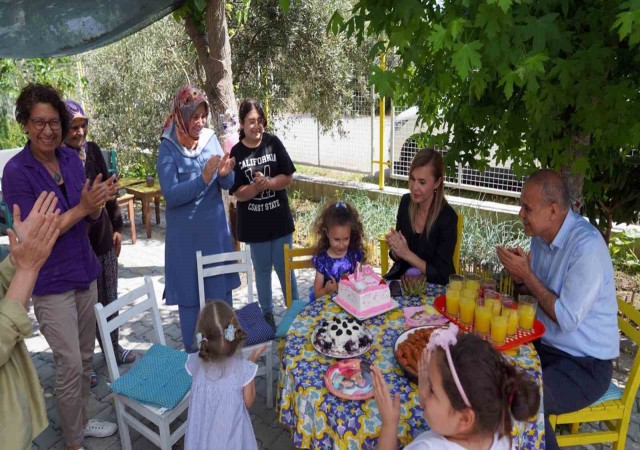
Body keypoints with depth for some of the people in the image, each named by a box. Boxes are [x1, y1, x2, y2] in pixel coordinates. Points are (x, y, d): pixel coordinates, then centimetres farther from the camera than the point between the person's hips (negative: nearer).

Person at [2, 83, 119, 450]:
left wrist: (99, 201, -15)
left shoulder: (72, 158, 1)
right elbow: (31, 234, -16)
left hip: (85, 272, 5)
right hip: (51, 282, -5)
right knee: (70, 365, 2)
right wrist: (81, 208, -23)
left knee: (86, 358, 16)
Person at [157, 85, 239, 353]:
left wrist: (225, 174, -19)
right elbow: (170, 195, -18)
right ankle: (192, 351, 26)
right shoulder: (168, 148, -10)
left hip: (216, 230, 4)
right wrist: (203, 178, -28)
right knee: (189, 294, 8)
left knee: (222, 290, 14)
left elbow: (228, 186, 3)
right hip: (186, 235, -4)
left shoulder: (211, 139, 1)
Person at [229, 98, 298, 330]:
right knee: (262, 270, 14)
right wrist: (255, 186, -28)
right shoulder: (236, 153, -6)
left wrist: (267, 183, -21)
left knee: (284, 267, 8)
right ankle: (267, 312, 30)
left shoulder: (273, 143, -4)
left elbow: (288, 177, -5)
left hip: (279, 219, 0)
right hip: (253, 223, 0)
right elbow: (239, 194, -9)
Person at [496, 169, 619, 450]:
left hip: (585, 363, -8)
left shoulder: (587, 246, -26)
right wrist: (519, 278, -11)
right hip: (546, 346, 8)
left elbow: (567, 319, -25)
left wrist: (527, 275, -20)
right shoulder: (541, 235, 0)